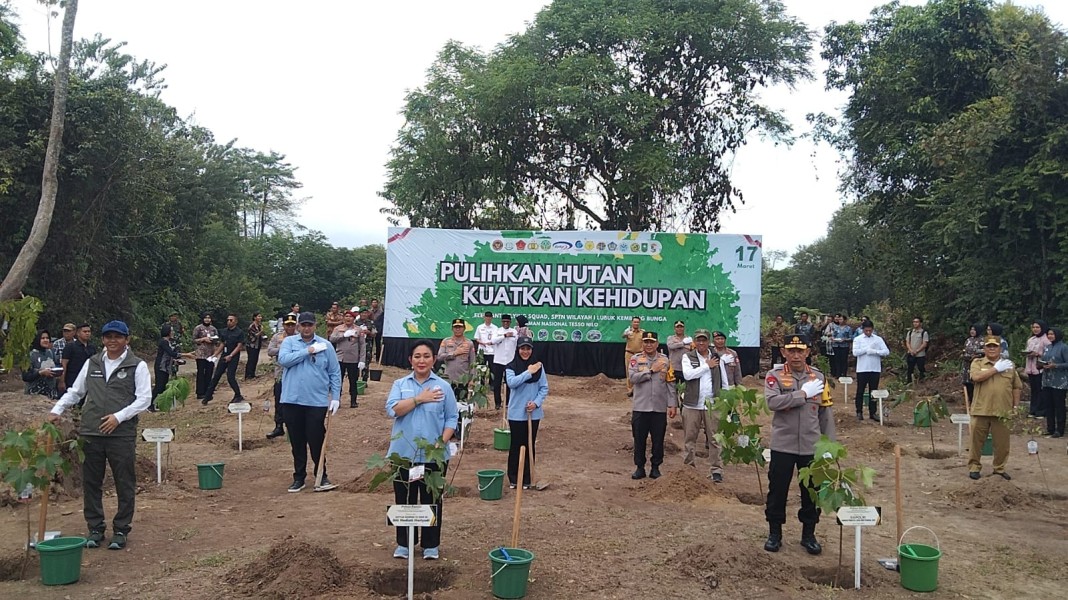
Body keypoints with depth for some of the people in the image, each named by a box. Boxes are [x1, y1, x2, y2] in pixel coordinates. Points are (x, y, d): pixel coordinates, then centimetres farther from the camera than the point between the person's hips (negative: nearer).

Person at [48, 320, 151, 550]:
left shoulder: (137, 366, -2)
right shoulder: (92, 363, 11)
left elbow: (144, 399, -6)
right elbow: (75, 392, 19)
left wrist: (119, 416, -16)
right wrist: (56, 411, 5)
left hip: (122, 434, -4)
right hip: (90, 434, 4)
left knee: (125, 485, 3)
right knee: (91, 483, 10)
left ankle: (121, 530, 16)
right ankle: (95, 528, 23)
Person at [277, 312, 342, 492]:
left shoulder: (325, 345, 4)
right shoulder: (289, 341, 5)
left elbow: (335, 373, 5)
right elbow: (283, 360, -14)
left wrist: (336, 397, -1)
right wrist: (308, 351, -14)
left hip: (317, 402, -1)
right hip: (292, 401, 1)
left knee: (316, 441, 0)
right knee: (297, 442, 10)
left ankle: (321, 476, 13)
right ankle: (299, 477, 21)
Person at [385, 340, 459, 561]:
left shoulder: (443, 386, 1)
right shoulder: (400, 384, 5)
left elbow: (452, 418, 1)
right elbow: (393, 409, -11)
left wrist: (442, 441, -13)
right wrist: (419, 399, -17)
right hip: (404, 453, 1)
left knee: (432, 500, 8)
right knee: (404, 500, 10)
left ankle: (431, 545, 22)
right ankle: (404, 543, 25)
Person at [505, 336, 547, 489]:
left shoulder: (538, 367, 1)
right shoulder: (511, 367, -4)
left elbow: (544, 388, 2)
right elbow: (511, 382, -22)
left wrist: (536, 403, -12)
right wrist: (528, 373, -22)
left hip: (533, 413, 2)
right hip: (516, 413, -2)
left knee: (530, 445, 9)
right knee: (516, 445, 5)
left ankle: (527, 479, 20)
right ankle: (513, 478, 18)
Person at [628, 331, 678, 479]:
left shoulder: (665, 360, 4)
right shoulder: (636, 359, 2)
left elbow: (670, 384, 3)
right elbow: (633, 378, -14)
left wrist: (672, 404, -2)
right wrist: (651, 370, -12)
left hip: (659, 408, 1)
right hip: (640, 407, 0)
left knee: (658, 440, 7)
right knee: (639, 439, 6)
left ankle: (656, 467, 20)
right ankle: (640, 467, 18)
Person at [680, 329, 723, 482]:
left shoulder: (717, 358, 8)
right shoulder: (688, 357, 2)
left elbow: (724, 381, 12)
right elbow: (688, 375, -16)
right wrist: (707, 366, -8)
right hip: (692, 405, -1)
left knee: (715, 439, 1)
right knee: (689, 438, 7)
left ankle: (716, 470, 7)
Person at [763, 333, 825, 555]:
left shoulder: (818, 377, 4)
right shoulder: (775, 375, -5)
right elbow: (773, 402, -23)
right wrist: (804, 394, -21)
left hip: (811, 446, 3)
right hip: (783, 445, -2)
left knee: (812, 492, 12)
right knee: (777, 490, 7)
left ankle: (809, 535, 29)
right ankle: (774, 533, 23)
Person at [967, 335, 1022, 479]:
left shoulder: (1009, 365, 9)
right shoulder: (977, 363, 3)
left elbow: (1016, 387, 12)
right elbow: (976, 377, -18)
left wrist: (1015, 407, 8)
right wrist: (996, 369, -16)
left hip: (1003, 411, 2)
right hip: (981, 410, -2)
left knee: (1002, 442, 8)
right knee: (976, 440, 4)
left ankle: (999, 468, 23)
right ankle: (974, 467, 15)